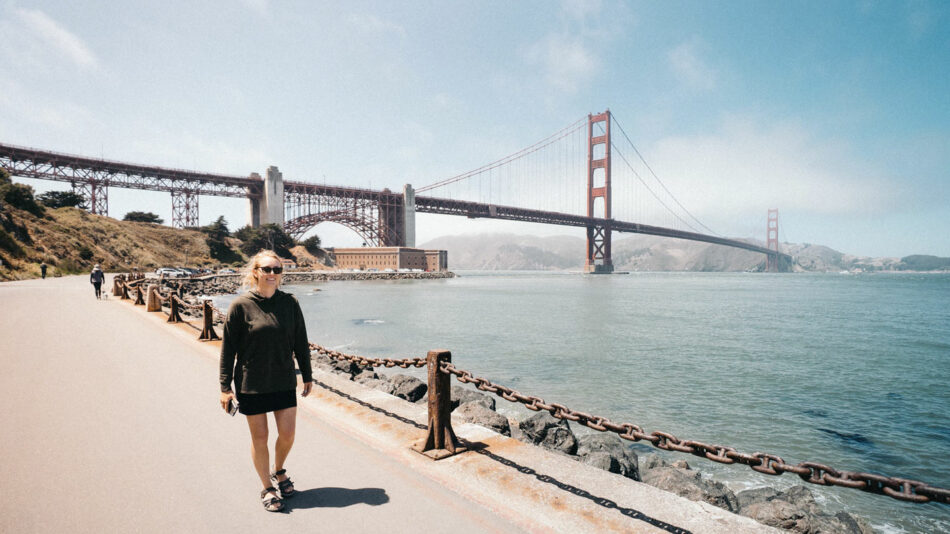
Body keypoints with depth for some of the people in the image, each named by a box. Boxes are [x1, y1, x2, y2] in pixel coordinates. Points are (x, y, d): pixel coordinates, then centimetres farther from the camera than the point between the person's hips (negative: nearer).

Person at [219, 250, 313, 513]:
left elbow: (301, 342, 5)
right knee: (259, 437, 8)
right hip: (251, 384, -2)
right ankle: (267, 488, 28)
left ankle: (279, 471, 37)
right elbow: (228, 348, -5)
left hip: (284, 381, 3)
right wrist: (225, 386, -6)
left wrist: (307, 376, 9)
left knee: (288, 433, 6)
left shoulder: (290, 303, -2)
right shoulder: (241, 306, -9)